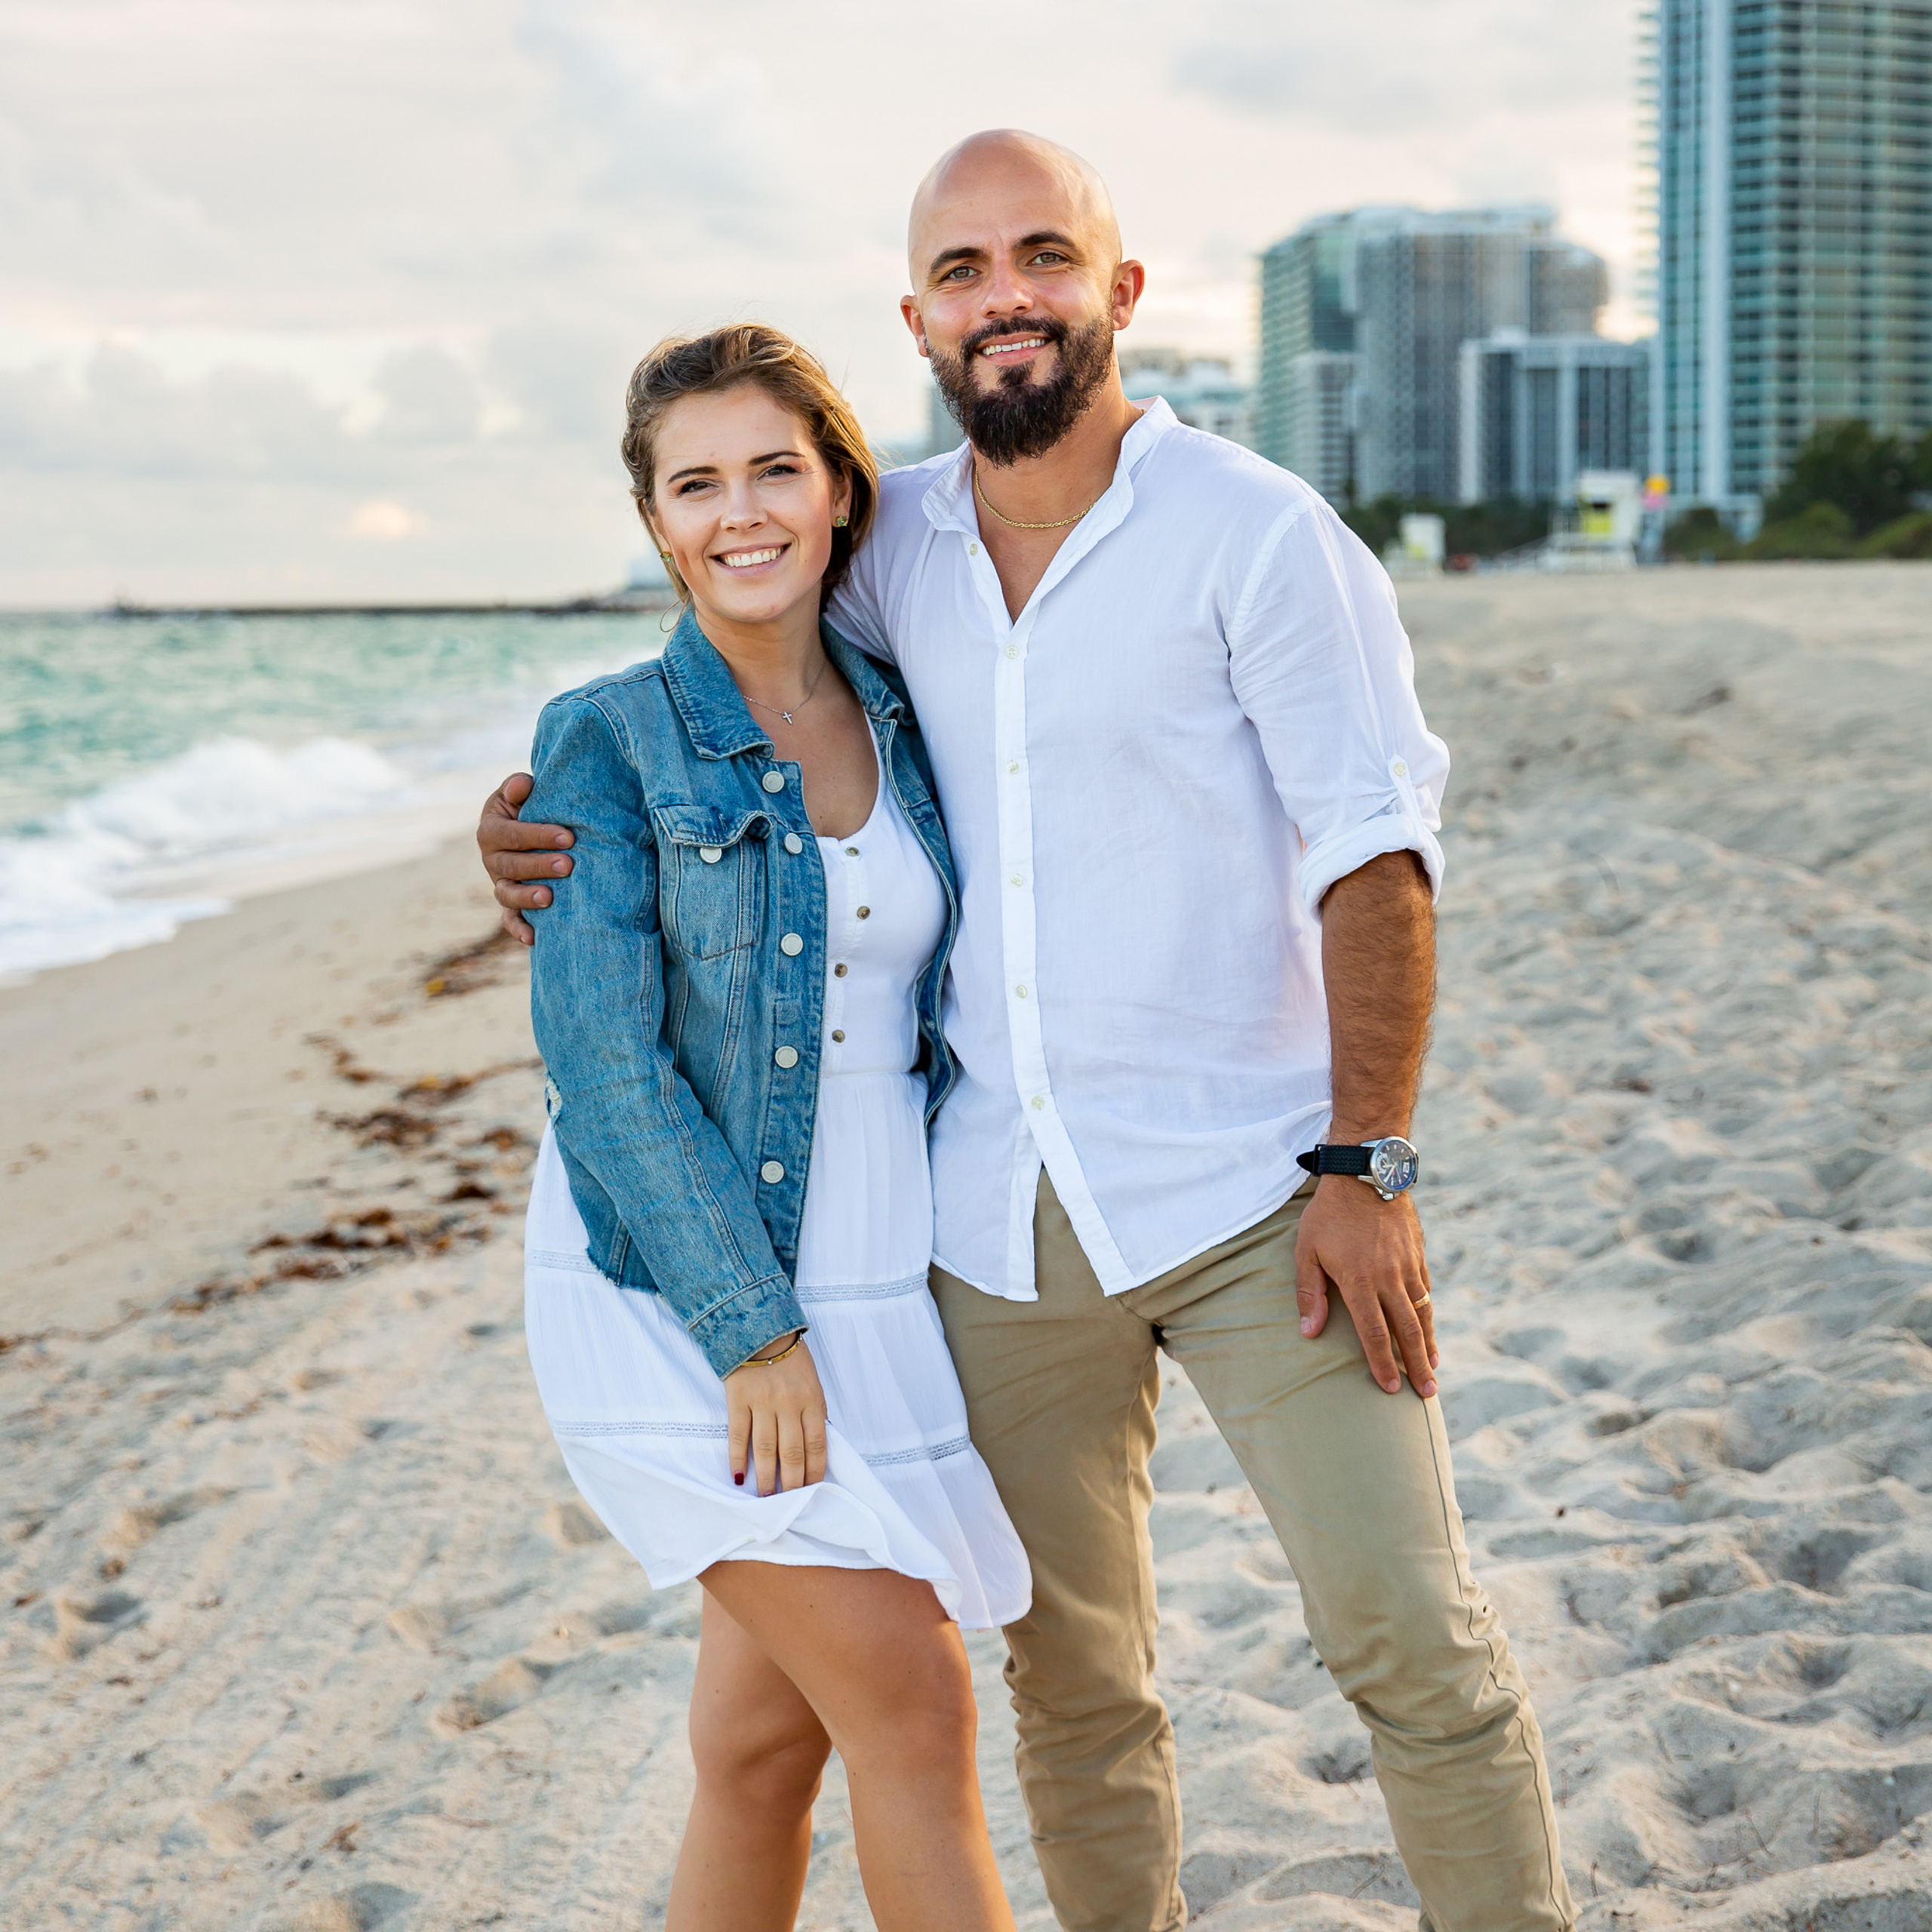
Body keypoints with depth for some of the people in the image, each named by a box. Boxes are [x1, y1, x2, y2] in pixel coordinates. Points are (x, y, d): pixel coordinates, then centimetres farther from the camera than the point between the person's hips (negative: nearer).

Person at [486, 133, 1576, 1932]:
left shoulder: (1257, 532, -6)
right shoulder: (892, 540, 7)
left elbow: (1375, 852, -8)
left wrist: (1366, 1166, -15)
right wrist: (556, 825, 4)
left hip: (1247, 1196, -4)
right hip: (998, 1224, 4)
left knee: (1411, 1638, -5)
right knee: (1072, 1688, 13)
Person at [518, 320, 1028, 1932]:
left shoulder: (899, 727, 8)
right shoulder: (611, 739, -8)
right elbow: (605, 1058, -13)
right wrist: (750, 1327, -16)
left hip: (873, 1293, 5)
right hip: (677, 1291, -5)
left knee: (765, 1740, 10)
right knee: (916, 1711, -7)